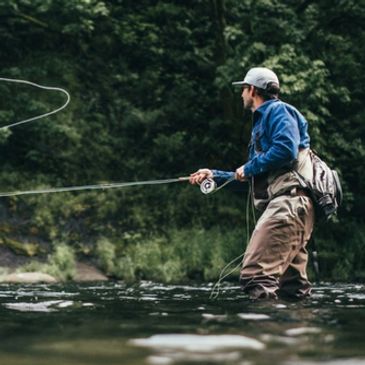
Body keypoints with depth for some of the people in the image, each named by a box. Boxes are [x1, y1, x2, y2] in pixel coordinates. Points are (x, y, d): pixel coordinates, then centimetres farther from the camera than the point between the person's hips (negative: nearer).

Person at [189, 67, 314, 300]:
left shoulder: (278, 111, 0)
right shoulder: (261, 120, 31)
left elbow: (286, 149, -19)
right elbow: (255, 176, 36)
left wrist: (249, 168, -7)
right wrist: (214, 176, 38)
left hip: (289, 200, -11)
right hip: (286, 204, 11)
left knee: (255, 275, -22)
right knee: (292, 287, 7)